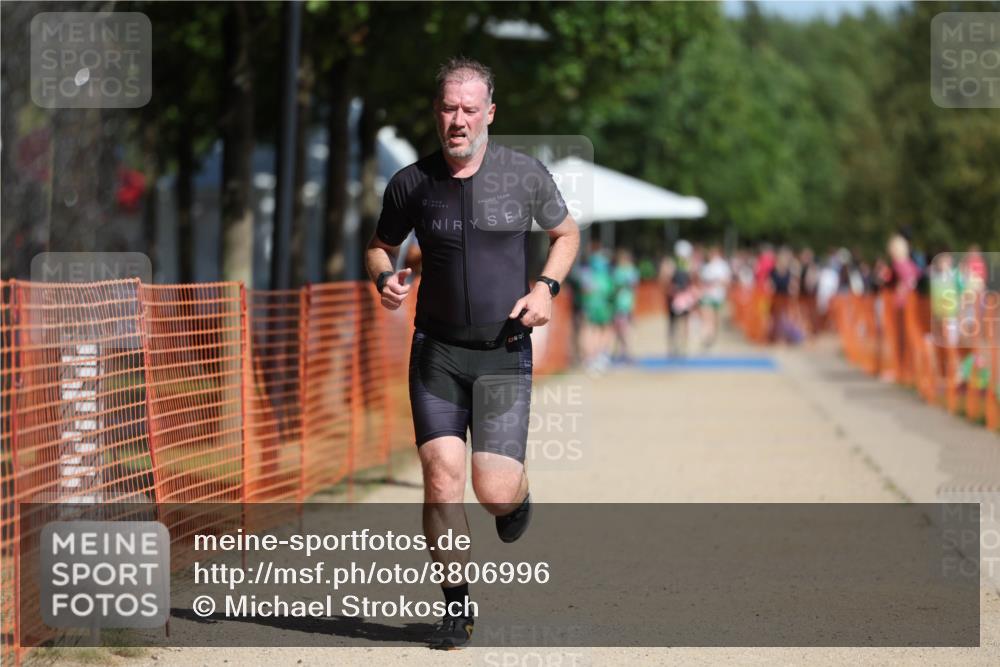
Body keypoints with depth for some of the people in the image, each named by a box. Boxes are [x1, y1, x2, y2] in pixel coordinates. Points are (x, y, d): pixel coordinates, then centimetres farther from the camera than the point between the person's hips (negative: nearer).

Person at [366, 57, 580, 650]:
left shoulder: (525, 174, -3)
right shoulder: (411, 183, -1)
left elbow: (566, 233, 13)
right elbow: (381, 246, 15)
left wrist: (546, 287, -4)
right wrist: (385, 278, -8)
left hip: (504, 352, -1)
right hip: (437, 350, 1)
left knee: (494, 492, -9)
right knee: (442, 475, -10)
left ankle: (518, 495, 31)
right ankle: (457, 605, 6)